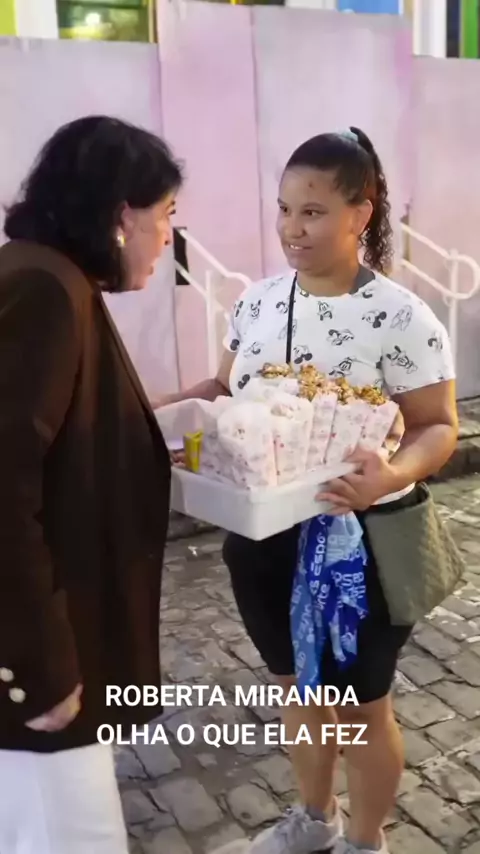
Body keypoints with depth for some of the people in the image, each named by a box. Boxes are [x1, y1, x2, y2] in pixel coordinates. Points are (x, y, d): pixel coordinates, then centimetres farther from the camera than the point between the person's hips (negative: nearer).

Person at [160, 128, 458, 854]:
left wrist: (394, 473, -36)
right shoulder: (258, 301, 0)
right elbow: (227, 389, 10)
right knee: (295, 682, 23)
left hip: (360, 541, -5)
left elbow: (438, 427, -15)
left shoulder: (401, 317, -17)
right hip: (265, 535, 6)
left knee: (359, 702, 14)